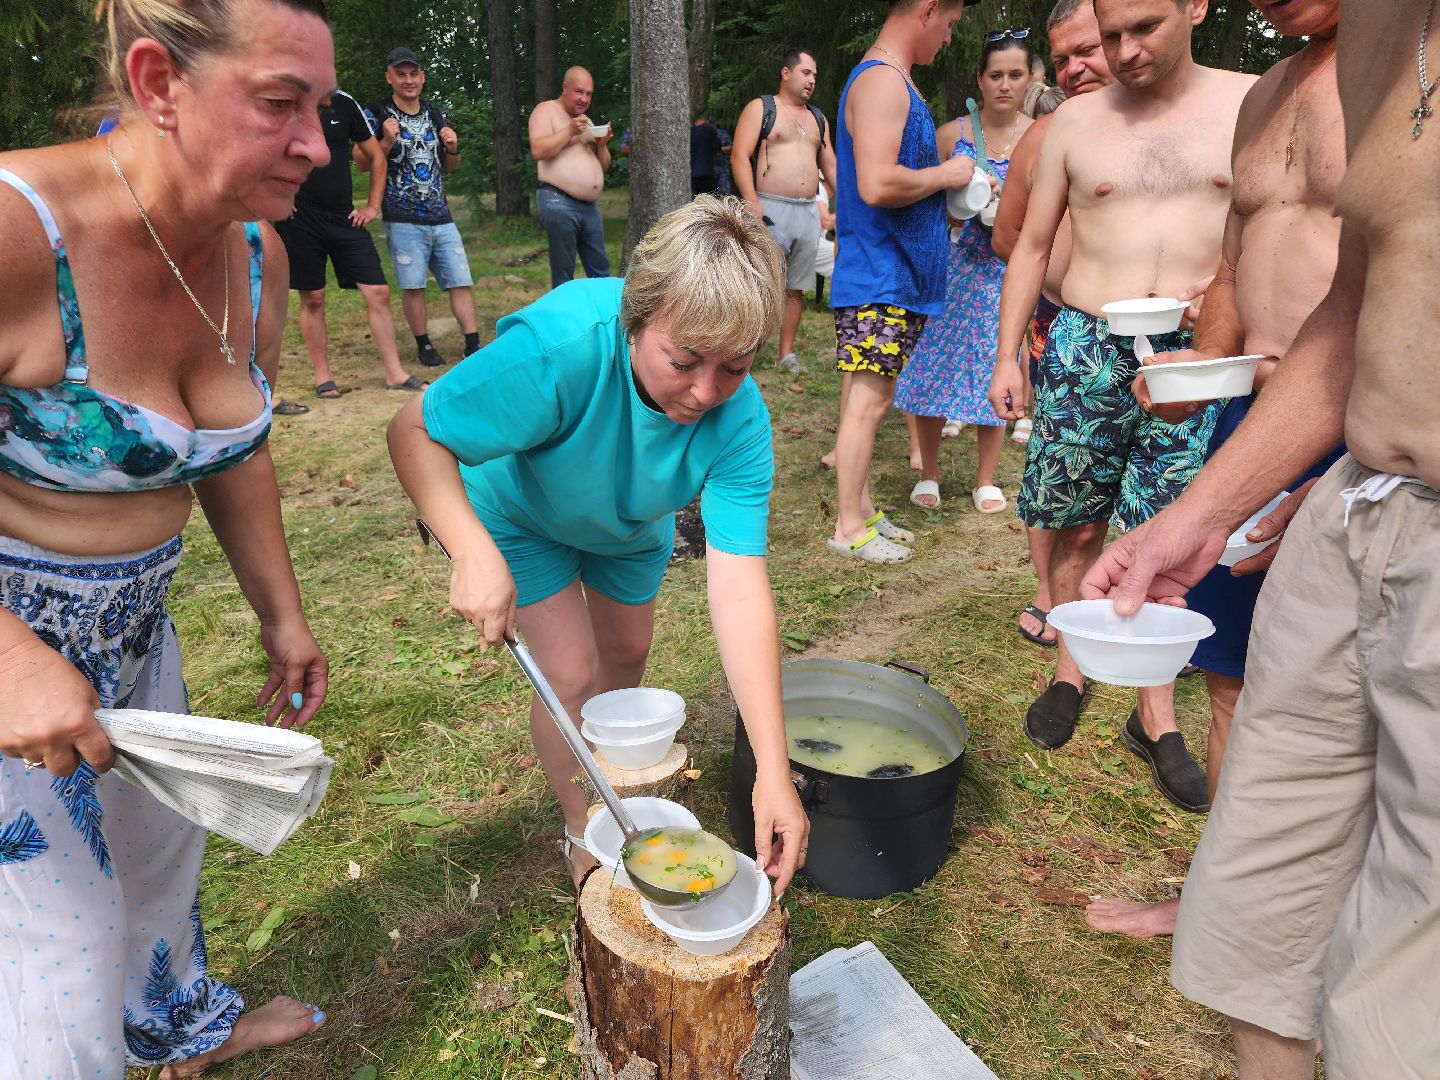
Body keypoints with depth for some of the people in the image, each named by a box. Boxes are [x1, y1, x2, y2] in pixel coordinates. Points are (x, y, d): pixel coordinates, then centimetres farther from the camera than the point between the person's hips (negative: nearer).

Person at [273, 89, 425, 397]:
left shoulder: (345, 104, 6)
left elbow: (376, 156, 14)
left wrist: (373, 206, 7)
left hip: (344, 218, 2)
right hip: (299, 219, -2)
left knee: (378, 292, -4)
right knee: (312, 299, 3)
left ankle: (395, 373, 3)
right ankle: (322, 377, 13)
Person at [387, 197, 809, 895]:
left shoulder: (739, 418, -35)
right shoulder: (561, 346, -45)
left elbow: (739, 588, -38)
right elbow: (415, 433, -35)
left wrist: (774, 772, -42)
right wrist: (474, 554, -52)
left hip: (631, 523, 4)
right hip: (519, 510, -3)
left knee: (627, 653, 18)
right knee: (572, 674, -9)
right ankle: (584, 829, 21)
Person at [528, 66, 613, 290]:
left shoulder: (586, 121, 23)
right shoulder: (546, 110, 1)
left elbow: (602, 166, 23)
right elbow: (537, 150, -14)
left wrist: (602, 144, 3)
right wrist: (570, 131, -14)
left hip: (590, 205, 7)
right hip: (558, 202, -7)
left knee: (601, 272, 5)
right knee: (563, 275, -5)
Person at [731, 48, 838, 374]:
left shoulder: (818, 118, 20)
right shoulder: (760, 108, 1)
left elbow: (830, 167, 21)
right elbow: (739, 156, -9)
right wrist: (752, 204, -20)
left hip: (808, 213, 6)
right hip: (771, 211, -6)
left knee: (796, 288, 9)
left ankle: (786, 354, 17)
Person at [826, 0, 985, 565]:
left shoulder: (891, 80, 18)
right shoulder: (883, 80, -15)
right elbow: (877, 185, -27)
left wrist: (949, 180, 14)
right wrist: (945, 174, -12)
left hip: (894, 277, 10)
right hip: (878, 279, -10)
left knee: (869, 399, 13)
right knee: (868, 401, -5)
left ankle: (863, 510, 23)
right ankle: (850, 529, 4)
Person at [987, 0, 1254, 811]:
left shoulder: (1253, 103, 6)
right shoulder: (1077, 120, 9)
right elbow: (1033, 245, 11)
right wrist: (1007, 355, 4)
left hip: (1192, 356, -1)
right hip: (1085, 349, 1)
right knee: (1079, 528, 7)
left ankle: (1158, 720, 14)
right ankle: (1070, 676, 25)